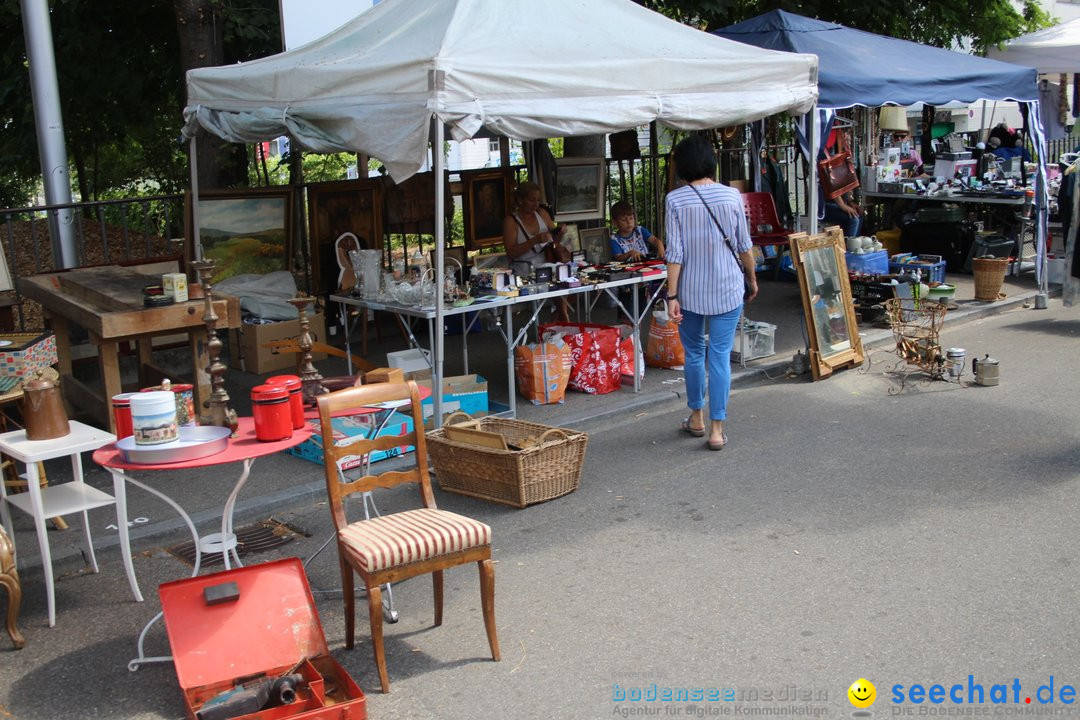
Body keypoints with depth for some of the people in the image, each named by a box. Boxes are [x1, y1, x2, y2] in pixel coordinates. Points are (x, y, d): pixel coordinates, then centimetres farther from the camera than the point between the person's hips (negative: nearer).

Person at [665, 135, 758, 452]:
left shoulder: (675, 200, -8)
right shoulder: (731, 196, -4)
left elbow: (675, 253, -11)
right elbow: (744, 246, 2)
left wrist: (672, 295, -7)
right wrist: (752, 279, 17)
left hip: (691, 291, 0)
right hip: (728, 290, 1)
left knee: (694, 353, 16)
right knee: (720, 356, 4)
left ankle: (697, 418, 29)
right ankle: (717, 428, 5)